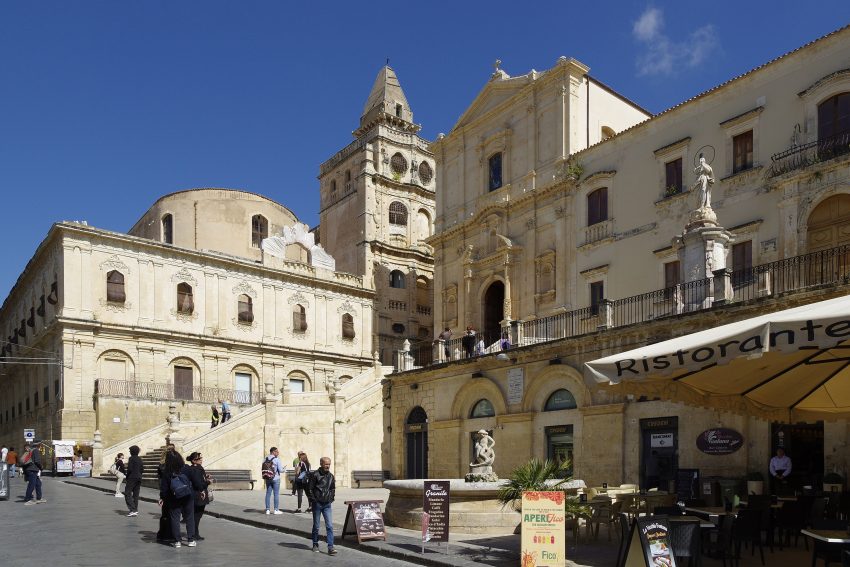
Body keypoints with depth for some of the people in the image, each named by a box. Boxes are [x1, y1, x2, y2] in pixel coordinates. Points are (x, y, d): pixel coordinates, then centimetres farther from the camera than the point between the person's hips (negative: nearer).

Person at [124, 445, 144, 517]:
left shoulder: (131, 458, -10)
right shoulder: (140, 459, 11)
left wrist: (127, 476, -3)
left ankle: (133, 510, -16)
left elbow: (129, 469, -15)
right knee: (136, 494, 12)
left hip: (132, 478, -7)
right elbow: (142, 470, 12)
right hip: (139, 478, 7)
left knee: (127, 493, -5)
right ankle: (135, 510, 12)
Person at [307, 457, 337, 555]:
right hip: (317, 504, -3)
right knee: (316, 526, 8)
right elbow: (309, 489, -8)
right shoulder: (315, 475, -10)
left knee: (330, 526, -5)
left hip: (327, 504, 3)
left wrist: (331, 499, 8)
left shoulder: (331, 476, 6)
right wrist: (314, 499, -9)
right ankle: (315, 545, 26)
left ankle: (330, 547, -6)